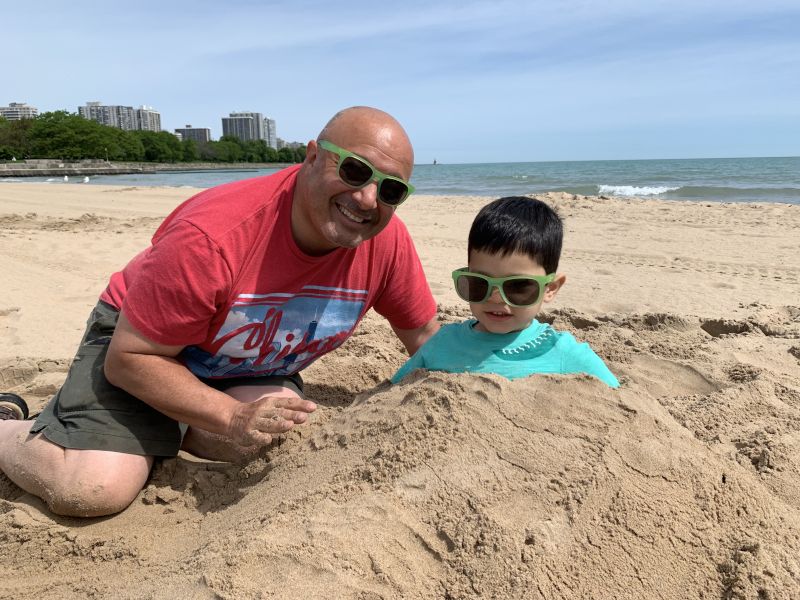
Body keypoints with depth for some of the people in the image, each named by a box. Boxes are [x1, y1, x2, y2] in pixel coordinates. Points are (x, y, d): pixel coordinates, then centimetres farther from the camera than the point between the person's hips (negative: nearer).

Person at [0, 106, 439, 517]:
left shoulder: (387, 240, -21)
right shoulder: (211, 238, -35)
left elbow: (424, 335, -3)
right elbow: (128, 358, -25)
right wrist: (233, 418, -33)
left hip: (253, 370, 5)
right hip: (145, 342, -4)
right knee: (94, 490, -21)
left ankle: (170, 428, 5)